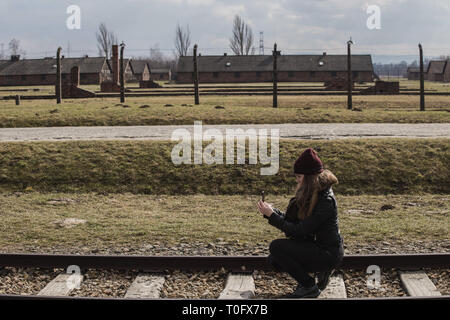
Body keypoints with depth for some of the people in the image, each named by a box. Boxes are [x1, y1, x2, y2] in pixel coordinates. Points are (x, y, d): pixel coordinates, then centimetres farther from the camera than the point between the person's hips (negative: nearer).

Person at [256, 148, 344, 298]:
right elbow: (292, 219, 6)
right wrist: (272, 210, -8)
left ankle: (309, 288, -5)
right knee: (274, 260, 3)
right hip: (315, 245, 9)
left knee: (277, 246, -18)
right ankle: (319, 270, 13)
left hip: (329, 254, -9)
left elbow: (299, 231, -25)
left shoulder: (326, 201, -24)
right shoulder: (309, 194, 5)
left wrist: (272, 215, -22)